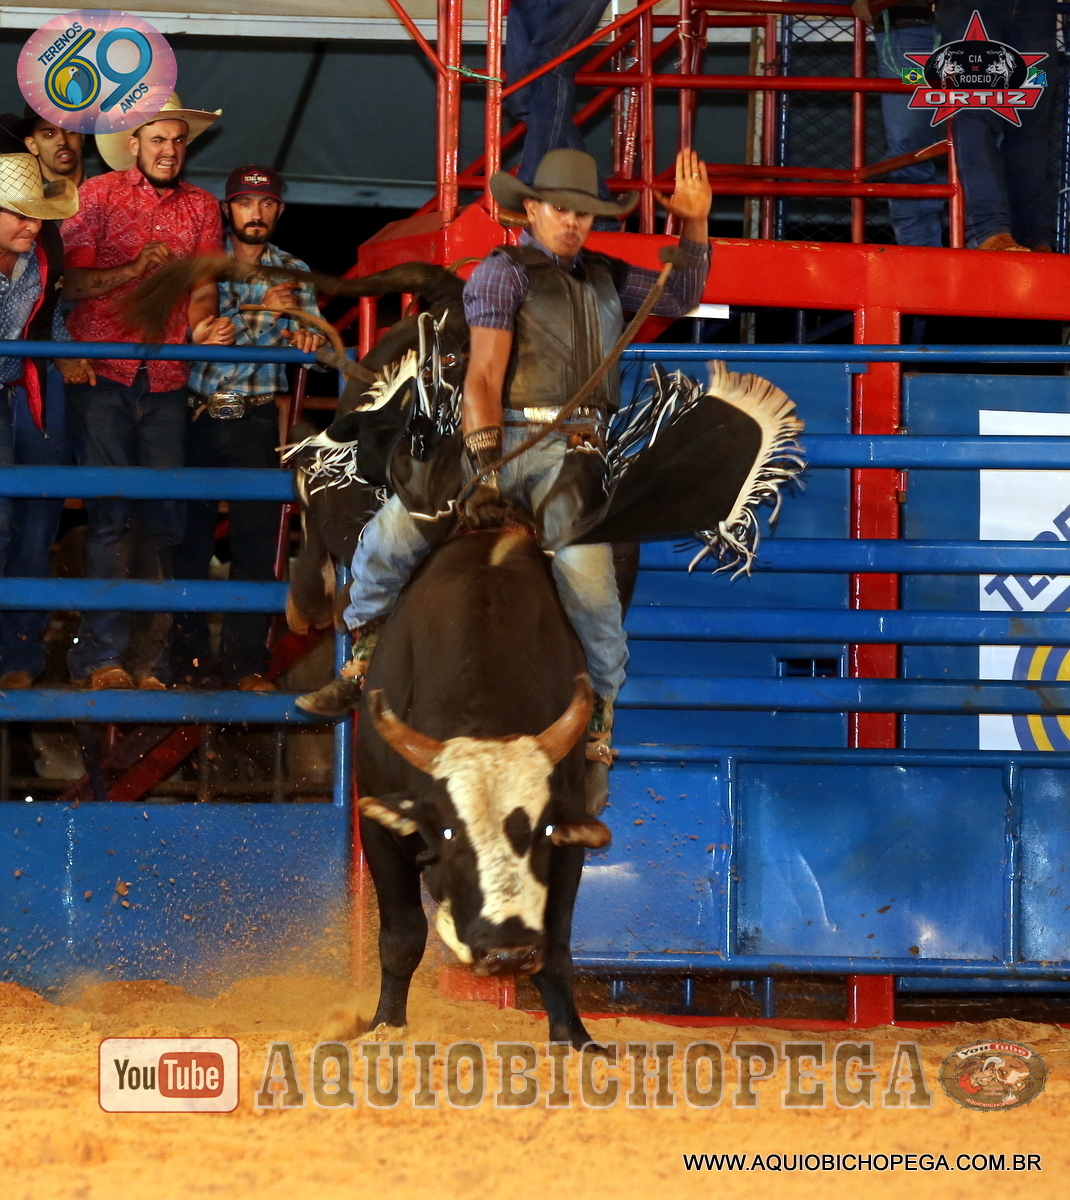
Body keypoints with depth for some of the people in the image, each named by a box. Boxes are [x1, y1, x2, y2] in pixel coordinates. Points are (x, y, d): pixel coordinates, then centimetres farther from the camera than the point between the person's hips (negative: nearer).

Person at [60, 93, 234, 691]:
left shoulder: (201, 207, 13)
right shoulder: (99, 195, 3)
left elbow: (203, 288, 8)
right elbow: (72, 282, -2)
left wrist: (202, 328, -13)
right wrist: (134, 270, -16)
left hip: (167, 378, 4)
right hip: (103, 376, -4)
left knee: (162, 518, 2)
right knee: (111, 516, -10)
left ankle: (148, 659, 6)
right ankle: (103, 657, -10)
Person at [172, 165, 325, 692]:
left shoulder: (293, 272, 9)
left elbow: (307, 340, 0)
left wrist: (307, 338, -24)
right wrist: (259, 313, -22)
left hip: (256, 422, 1)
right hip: (198, 414, -1)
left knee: (256, 539, -3)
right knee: (190, 535, 2)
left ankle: (245, 659, 1)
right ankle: (186, 653, 11)